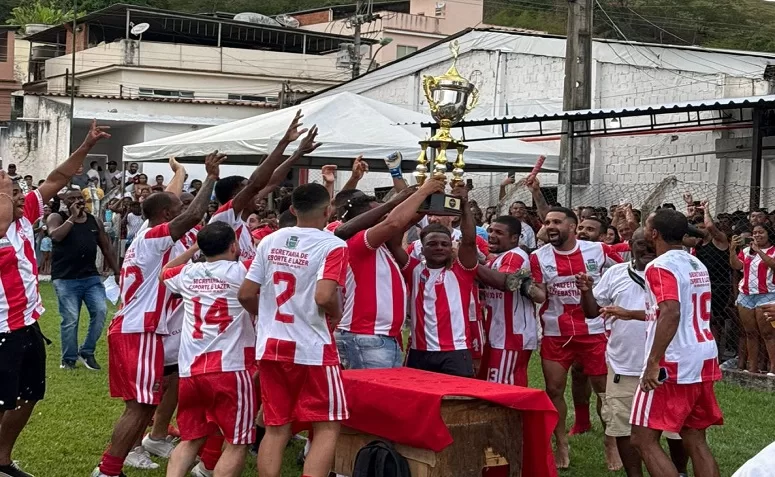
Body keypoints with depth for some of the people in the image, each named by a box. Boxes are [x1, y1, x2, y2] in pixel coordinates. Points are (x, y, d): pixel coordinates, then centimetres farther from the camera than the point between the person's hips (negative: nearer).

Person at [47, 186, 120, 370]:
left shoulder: (95, 221, 12)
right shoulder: (57, 218, -1)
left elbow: (107, 248, 17)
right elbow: (55, 236, -23)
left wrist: (117, 272, 14)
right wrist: (73, 217, -16)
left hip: (91, 276, 4)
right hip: (65, 278, -4)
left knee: (100, 311, -8)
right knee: (70, 319, -5)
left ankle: (87, 352, 9)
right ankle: (69, 359, 11)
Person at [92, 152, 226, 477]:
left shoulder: (146, 240, 19)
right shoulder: (154, 237, -11)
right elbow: (193, 216, -24)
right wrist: (211, 177, -15)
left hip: (129, 328, 10)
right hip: (140, 332, -10)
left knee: (140, 403, 18)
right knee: (140, 406, -10)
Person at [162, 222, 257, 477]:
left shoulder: (187, 273, 10)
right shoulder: (240, 271, -4)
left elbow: (164, 273, 33)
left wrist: (193, 248, 35)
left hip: (190, 370, 5)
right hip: (229, 369, -5)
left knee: (189, 440, 16)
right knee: (237, 444, 3)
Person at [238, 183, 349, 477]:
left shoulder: (270, 241, 6)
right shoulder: (332, 245, -11)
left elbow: (246, 294, 6)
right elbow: (324, 296, -24)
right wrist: (337, 315, -4)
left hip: (271, 345, 5)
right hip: (313, 348, -5)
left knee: (276, 428, 12)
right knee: (326, 428, 4)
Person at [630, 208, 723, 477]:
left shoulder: (660, 266, -13)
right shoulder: (697, 264, 14)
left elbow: (672, 314, -27)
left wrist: (653, 362, -28)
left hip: (673, 364, -9)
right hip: (704, 360, 9)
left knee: (644, 439, -3)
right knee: (696, 441, 13)